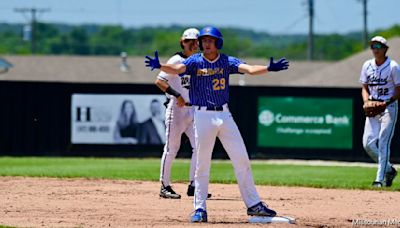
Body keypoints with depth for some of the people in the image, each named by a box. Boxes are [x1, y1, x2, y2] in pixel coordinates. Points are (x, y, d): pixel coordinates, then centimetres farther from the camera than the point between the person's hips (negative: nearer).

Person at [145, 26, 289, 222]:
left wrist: (268, 68, -31)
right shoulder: (195, 61, -2)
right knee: (202, 164, -2)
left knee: (242, 160, 3)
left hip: (224, 115, 2)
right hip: (203, 116, -2)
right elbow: (176, 69, -20)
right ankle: (200, 209, 4)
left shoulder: (227, 61, 3)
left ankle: (253, 205, 12)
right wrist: (159, 66, -42)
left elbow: (249, 69, -12)